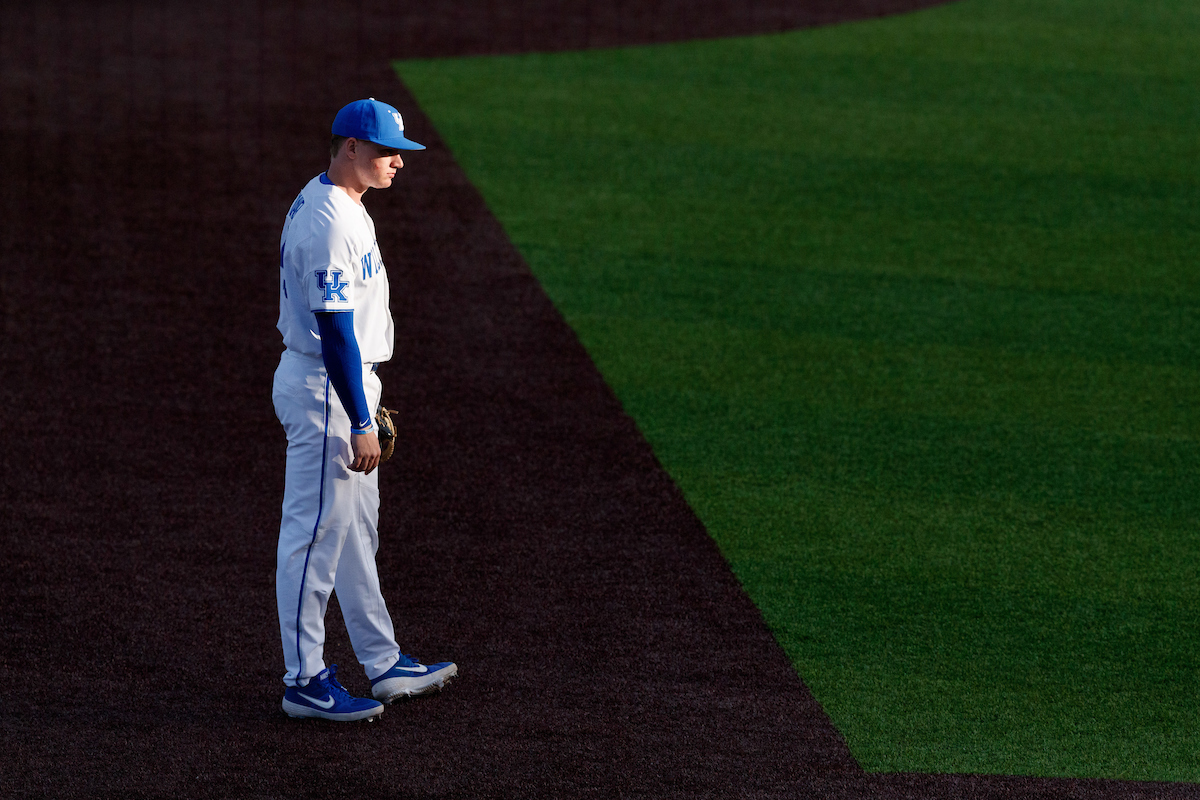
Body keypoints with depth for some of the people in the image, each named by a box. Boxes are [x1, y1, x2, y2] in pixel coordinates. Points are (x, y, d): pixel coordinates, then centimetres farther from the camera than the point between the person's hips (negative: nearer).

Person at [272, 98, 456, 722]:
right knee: (315, 535, -3)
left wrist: (366, 403, 22)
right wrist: (360, 424, -24)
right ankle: (304, 682, 3)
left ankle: (383, 664, 26)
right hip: (323, 391, -11)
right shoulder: (329, 223, -22)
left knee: (356, 531, 17)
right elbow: (334, 328, -25)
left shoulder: (333, 206, 11)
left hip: (343, 385, 11)